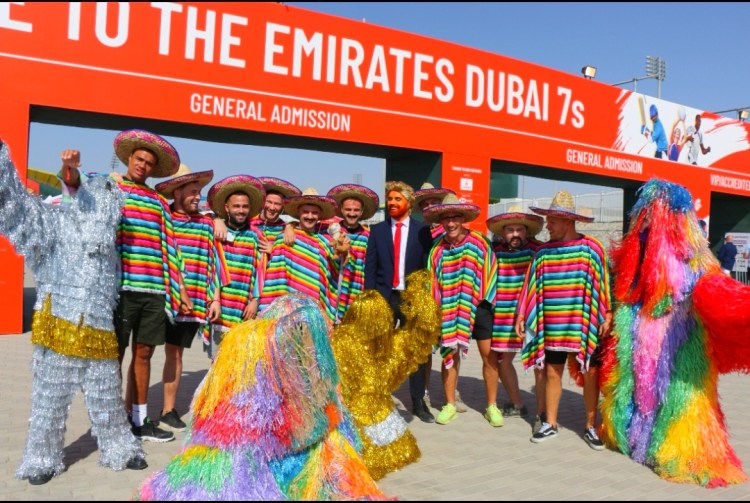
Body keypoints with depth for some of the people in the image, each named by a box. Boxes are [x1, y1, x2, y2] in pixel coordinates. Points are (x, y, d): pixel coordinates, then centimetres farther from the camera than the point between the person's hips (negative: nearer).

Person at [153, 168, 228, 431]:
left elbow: (213, 262, 11)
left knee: (175, 352, 11)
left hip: (193, 302, 3)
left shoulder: (206, 224, 10)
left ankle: (169, 410, 20)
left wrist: (215, 298, 6)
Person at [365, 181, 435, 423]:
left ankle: (418, 403, 16)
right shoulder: (377, 230, 7)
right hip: (384, 296, 1)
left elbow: (428, 265, 2)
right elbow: (370, 266, 5)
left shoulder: (422, 230, 3)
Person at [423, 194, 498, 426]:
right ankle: (450, 405, 20)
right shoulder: (437, 249, -5)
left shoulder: (479, 243, -10)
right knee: (450, 354, 7)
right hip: (449, 307, 1)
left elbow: (490, 272, -3)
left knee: (489, 355, 4)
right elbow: (433, 280, 1)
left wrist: (485, 300, -4)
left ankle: (492, 406, 18)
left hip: (477, 306, -1)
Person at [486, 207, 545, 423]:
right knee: (503, 359, 12)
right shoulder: (495, 251, 2)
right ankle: (517, 405, 32)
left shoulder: (537, 250, -7)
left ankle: (541, 411, 7)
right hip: (504, 315, 4)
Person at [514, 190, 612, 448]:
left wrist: (607, 316, -6)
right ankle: (550, 424, 22)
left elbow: (604, 282, -3)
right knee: (552, 373, 9)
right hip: (552, 327, 3)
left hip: (585, 326, -2)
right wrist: (522, 315, 5)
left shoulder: (592, 248, -5)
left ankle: (590, 427, 20)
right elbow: (531, 285, 8)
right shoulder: (543, 252, 4)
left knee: (590, 374, 6)